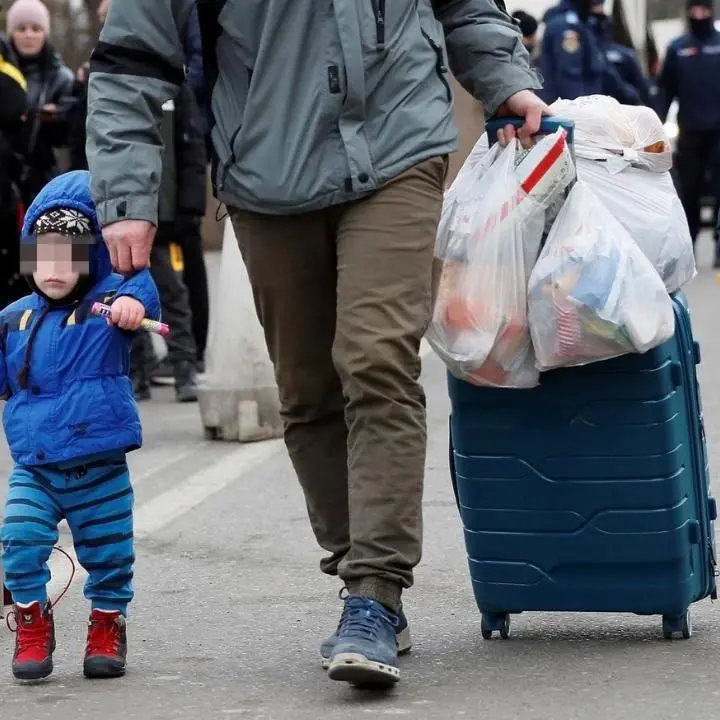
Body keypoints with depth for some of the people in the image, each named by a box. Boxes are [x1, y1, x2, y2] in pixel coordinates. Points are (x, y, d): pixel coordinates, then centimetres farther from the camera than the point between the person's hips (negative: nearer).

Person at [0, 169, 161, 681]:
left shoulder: (107, 304, -8)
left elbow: (141, 287, -29)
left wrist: (134, 299, -51)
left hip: (99, 469, -2)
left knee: (108, 553, 10)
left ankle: (108, 626, 34)